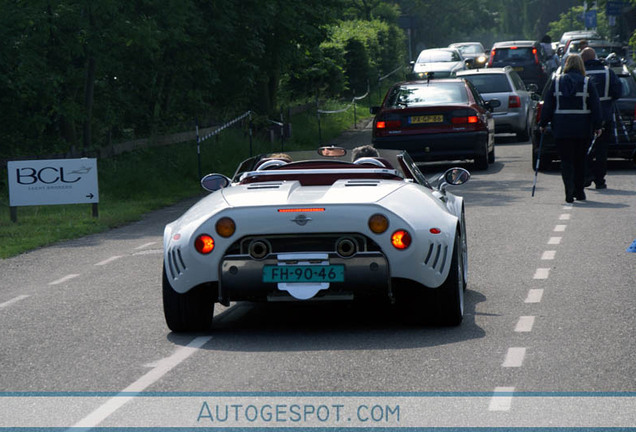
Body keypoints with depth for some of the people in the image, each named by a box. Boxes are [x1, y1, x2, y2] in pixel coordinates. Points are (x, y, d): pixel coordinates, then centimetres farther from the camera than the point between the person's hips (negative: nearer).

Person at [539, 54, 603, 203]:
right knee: (580, 160, 14)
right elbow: (595, 106, -2)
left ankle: (569, 190, -17)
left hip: (561, 128, 0)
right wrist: (597, 126, 2)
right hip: (583, 129, 0)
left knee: (566, 160, 1)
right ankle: (579, 191, 20)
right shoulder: (587, 83, -1)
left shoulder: (556, 81, 1)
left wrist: (543, 124, 9)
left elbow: (548, 105, 3)